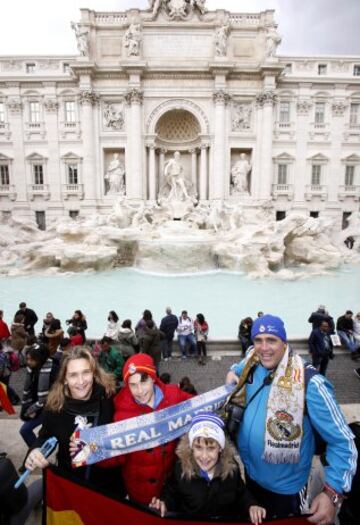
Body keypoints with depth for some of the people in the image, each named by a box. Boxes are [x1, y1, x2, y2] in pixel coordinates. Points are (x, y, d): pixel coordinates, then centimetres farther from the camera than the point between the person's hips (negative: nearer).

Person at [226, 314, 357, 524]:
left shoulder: (309, 383, -29)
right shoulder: (252, 366, -11)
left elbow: (342, 441, -24)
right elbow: (238, 367, 15)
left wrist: (332, 494, -32)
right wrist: (233, 373, -7)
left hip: (285, 489, -5)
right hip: (248, 474, 5)